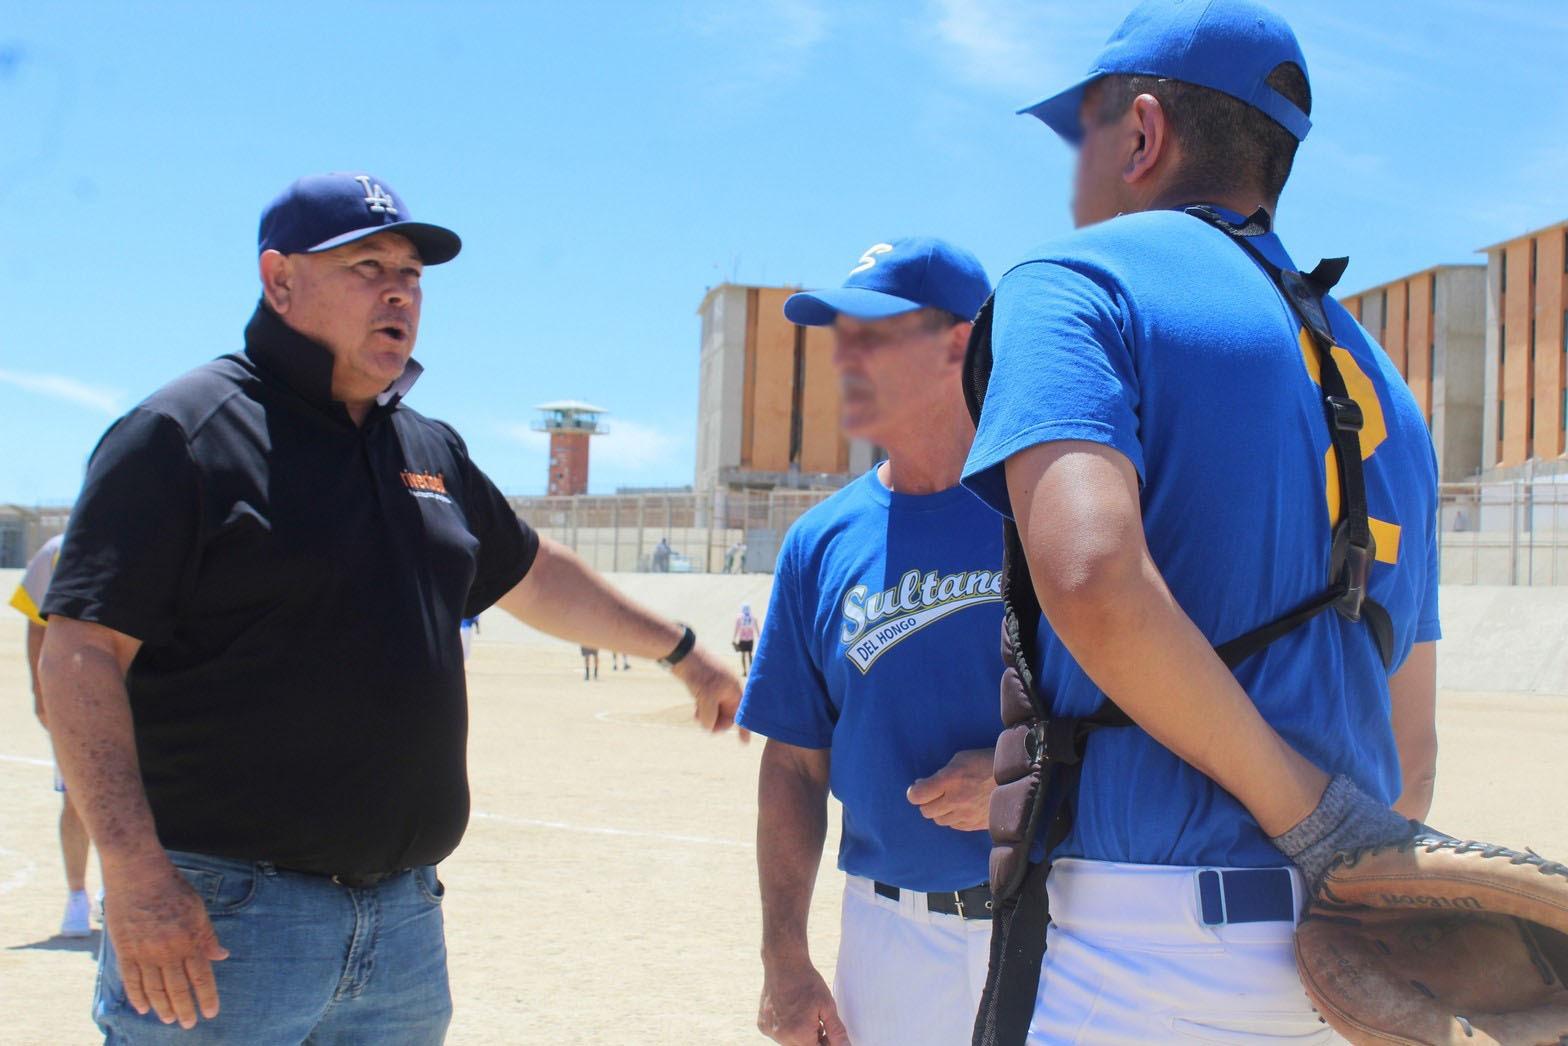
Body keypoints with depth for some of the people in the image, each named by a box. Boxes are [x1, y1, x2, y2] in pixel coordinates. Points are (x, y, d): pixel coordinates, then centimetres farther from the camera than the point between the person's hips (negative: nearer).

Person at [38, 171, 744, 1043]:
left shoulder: (431, 450, 14)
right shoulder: (185, 432, -8)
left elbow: (535, 576, 30)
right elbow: (81, 652, -15)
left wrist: (682, 651, 35)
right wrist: (134, 872, -24)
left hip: (406, 915, 7)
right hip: (218, 916, -7)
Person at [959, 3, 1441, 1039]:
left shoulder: (1074, 282, -3)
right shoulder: (1378, 381, 19)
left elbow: (1091, 577, -23)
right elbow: (1409, 753, 19)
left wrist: (1304, 806, -15)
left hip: (1147, 953, -7)